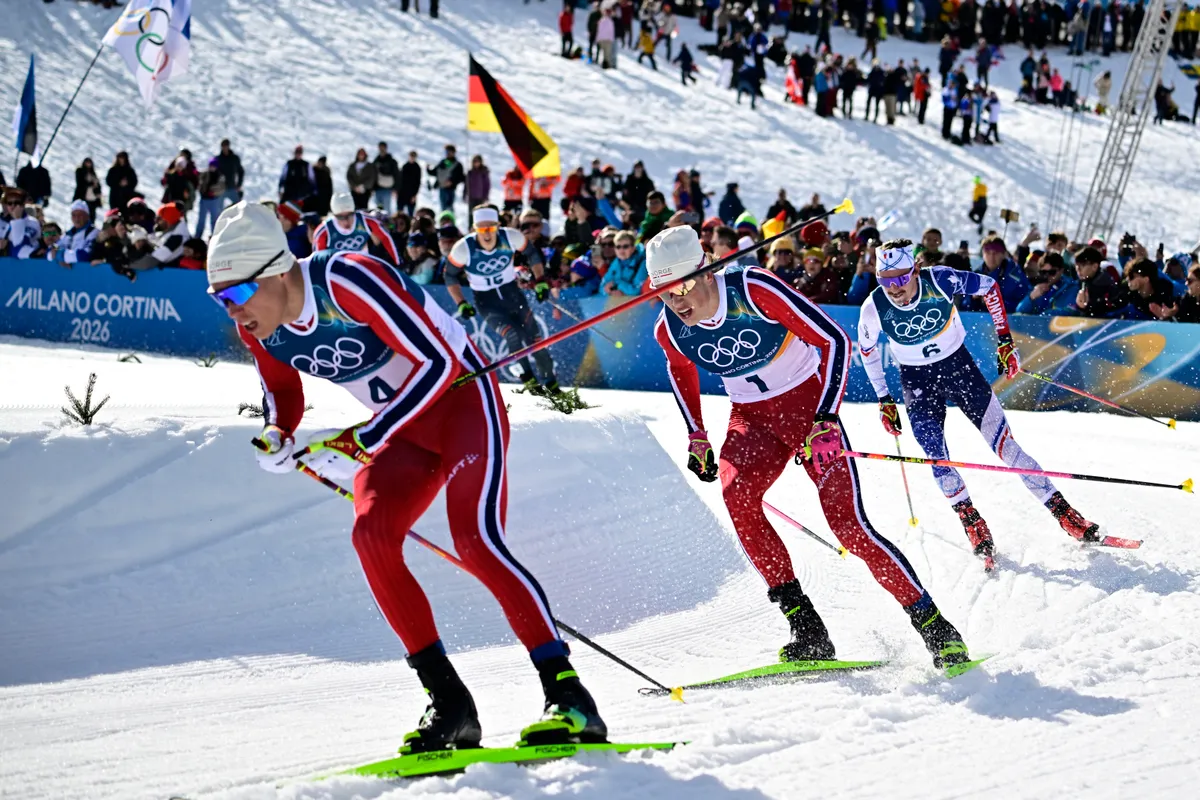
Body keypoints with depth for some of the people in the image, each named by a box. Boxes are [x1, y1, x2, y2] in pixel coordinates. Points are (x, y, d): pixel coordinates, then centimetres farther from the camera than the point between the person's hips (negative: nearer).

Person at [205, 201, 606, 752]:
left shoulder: (347, 281, -29)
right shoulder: (256, 325, -7)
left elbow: (437, 361, -28)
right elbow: (283, 394, 13)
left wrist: (362, 441, -29)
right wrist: (277, 437, -11)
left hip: (461, 395, -7)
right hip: (403, 427, 7)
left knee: (474, 540, -24)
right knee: (371, 534, -17)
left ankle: (568, 695, -22)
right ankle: (449, 703, -11)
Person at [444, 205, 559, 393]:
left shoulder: (511, 238, -19)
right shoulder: (464, 249, -23)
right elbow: (450, 276, -6)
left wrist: (540, 281, 0)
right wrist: (461, 305, -10)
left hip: (512, 293, 2)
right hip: (486, 301, -2)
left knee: (533, 338, 0)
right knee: (513, 335, -22)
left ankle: (550, 382, 17)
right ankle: (528, 379, -6)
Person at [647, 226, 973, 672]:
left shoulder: (755, 291, -25)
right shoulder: (669, 329, -9)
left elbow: (834, 341, -20)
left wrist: (826, 421, -26)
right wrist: (696, 438, 15)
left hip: (807, 404, -4)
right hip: (751, 417, 4)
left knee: (848, 524, -15)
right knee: (736, 497, -25)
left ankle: (935, 627, -2)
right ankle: (807, 630, -18)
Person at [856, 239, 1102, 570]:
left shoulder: (940, 281, -25)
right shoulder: (875, 308, -21)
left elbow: (989, 287, -6)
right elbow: (867, 349, 0)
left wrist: (1005, 341, -6)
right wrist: (884, 400, 2)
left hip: (958, 364, -1)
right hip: (917, 379, 1)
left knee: (1003, 442, -4)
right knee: (935, 456, -13)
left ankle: (1063, 512, 3)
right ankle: (973, 525, 5)